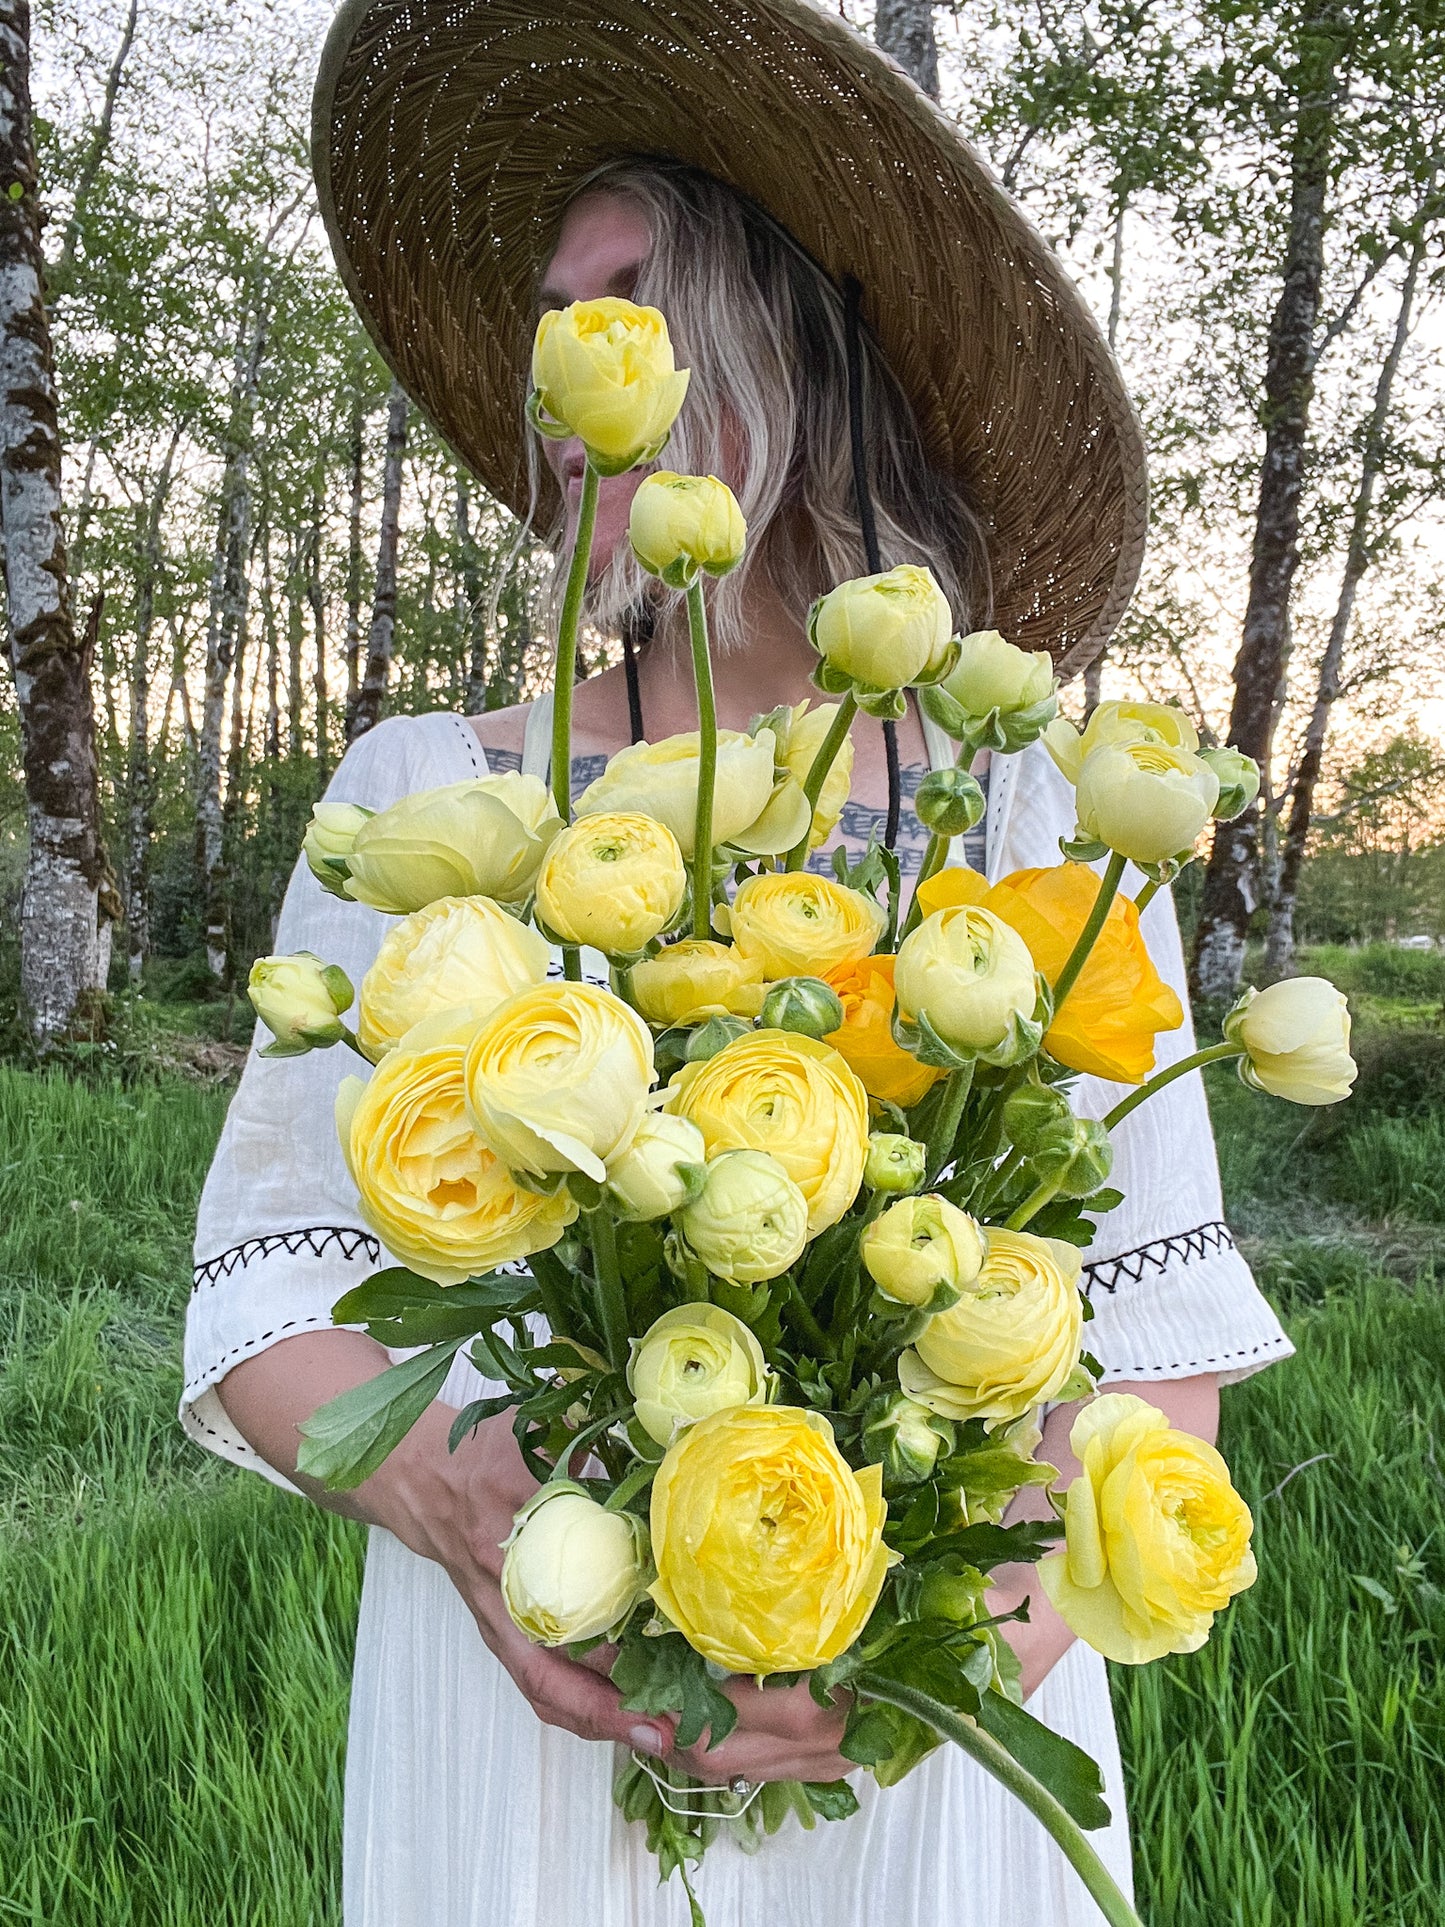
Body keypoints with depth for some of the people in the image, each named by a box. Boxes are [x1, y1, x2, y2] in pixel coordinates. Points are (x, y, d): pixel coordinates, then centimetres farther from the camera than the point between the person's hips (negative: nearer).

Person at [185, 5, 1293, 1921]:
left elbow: (1166, 1327, -1)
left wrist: (1035, 1586, -19)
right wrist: (446, 1486, -21)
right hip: (523, 1726, 0)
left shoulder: (1053, 824, -3)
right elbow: (269, 1290, -2)